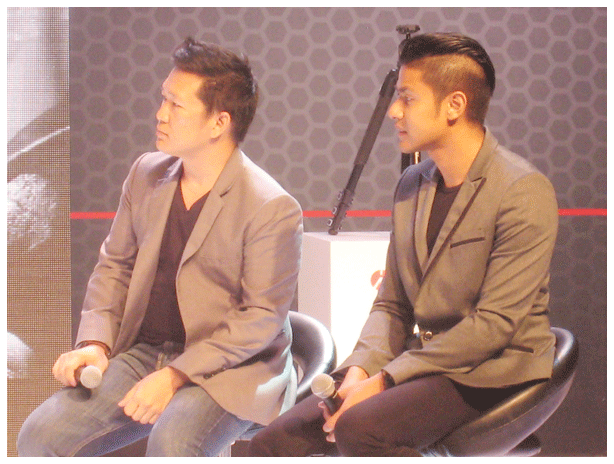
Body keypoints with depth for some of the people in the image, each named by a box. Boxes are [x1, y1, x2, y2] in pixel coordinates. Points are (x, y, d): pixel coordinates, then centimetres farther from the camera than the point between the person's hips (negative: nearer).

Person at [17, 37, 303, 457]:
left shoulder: (272, 209, -13)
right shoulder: (147, 174, 9)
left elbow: (262, 317, -14)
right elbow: (115, 265, 17)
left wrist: (175, 376, -20)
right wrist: (95, 342, -1)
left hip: (229, 370, -6)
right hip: (143, 354, 6)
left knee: (171, 443, -36)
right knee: (39, 436, -14)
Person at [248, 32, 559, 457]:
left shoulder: (524, 192, -13)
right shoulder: (412, 186, 12)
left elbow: (493, 325, -18)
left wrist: (385, 379, -19)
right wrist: (360, 369, -7)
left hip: (490, 373, -7)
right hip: (424, 363, 7)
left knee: (359, 428, -31)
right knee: (275, 442, -9)